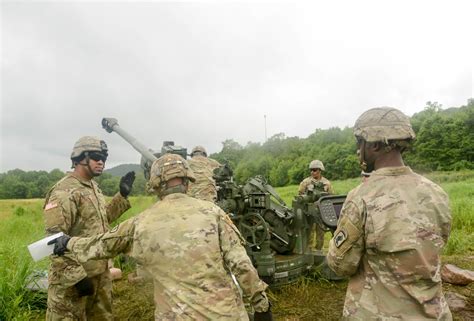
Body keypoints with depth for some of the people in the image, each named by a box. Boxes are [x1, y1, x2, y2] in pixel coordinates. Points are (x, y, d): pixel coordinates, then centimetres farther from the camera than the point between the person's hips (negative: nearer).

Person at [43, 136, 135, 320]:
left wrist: (122, 196, 9)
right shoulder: (64, 192, -19)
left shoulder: (93, 187, 9)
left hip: (100, 273, 9)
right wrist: (77, 276, -24)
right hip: (73, 276, -9)